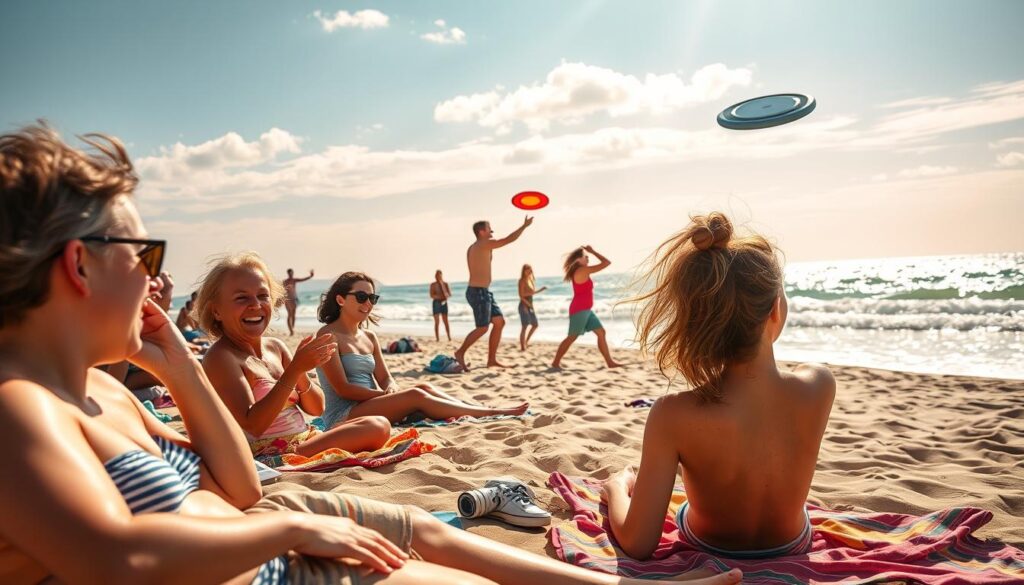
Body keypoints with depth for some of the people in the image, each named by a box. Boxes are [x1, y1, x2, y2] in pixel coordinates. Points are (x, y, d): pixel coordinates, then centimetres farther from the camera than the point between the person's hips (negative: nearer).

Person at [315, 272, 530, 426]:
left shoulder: (369, 337, 14)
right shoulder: (328, 335, -8)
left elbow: (385, 378, 10)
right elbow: (342, 388, -15)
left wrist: (392, 391, -14)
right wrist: (387, 395, -15)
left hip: (369, 407, 7)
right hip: (342, 416, -7)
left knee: (423, 387, -15)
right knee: (415, 396, -24)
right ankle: (492, 413, -22)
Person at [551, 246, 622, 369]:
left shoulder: (579, 271, 12)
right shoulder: (583, 270, -16)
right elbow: (606, 263, -15)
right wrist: (593, 251, -5)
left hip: (586, 310, 10)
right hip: (579, 310, -10)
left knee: (601, 332, 6)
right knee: (572, 337, -3)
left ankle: (609, 362, 6)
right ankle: (556, 362, 5)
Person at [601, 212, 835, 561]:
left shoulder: (673, 415, -35)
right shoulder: (819, 386, -27)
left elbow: (637, 544, -25)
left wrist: (618, 487, -7)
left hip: (710, 559, -2)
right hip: (792, 551, 3)